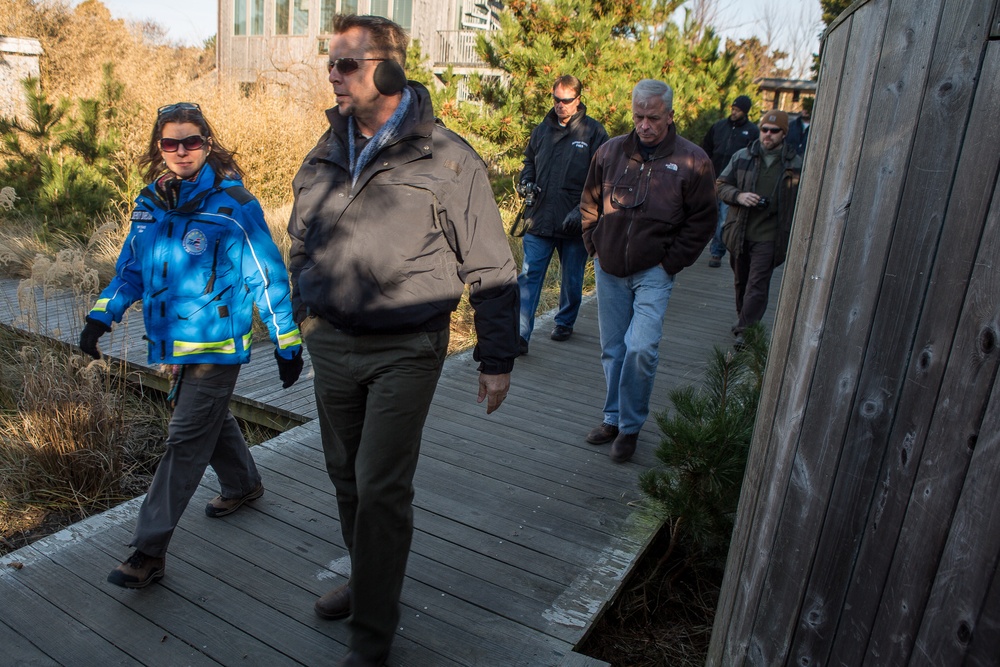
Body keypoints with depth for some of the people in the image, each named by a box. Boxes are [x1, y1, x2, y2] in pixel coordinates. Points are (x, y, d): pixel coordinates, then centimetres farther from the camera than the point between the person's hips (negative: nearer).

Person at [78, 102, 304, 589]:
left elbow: (267, 277, -10)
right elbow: (132, 267, 16)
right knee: (211, 420, 22)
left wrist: (286, 344, -9)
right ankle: (243, 484, 47)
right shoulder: (150, 202, 6)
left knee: (185, 442, -4)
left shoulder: (233, 206, -13)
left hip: (218, 342, -7)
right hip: (178, 342, 7)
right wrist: (101, 316, 3)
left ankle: (149, 550, 4)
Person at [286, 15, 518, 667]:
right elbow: (301, 244, 18)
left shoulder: (447, 159, -11)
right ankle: (367, 581, 41)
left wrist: (497, 360, -7)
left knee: (381, 489, -3)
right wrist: (295, 319, 20)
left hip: (405, 352, -6)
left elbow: (492, 269, -8)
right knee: (347, 475, 17)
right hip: (331, 345, 6)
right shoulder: (325, 155, 6)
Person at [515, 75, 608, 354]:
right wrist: (526, 180, 1)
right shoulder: (542, 129, 9)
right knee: (528, 275, -5)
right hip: (539, 219, 3)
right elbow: (529, 161, 23)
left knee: (572, 279, 13)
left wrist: (583, 209, -17)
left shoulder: (594, 132, -3)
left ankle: (565, 323, 35)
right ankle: (520, 334, -5)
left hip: (574, 223, -2)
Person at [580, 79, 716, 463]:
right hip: (609, 270, 4)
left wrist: (671, 263, -7)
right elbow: (589, 204, 15)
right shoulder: (611, 151, 4)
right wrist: (595, 247, 7)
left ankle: (630, 425, 6)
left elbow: (702, 222, -1)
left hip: (654, 272, -3)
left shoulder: (692, 161, -5)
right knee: (613, 350, 11)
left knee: (641, 349, -14)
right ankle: (614, 418, 28)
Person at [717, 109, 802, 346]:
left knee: (757, 286, -8)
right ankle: (744, 320, 33)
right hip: (740, 233, 3)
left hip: (769, 237, -3)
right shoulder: (742, 157, 3)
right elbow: (721, 184, 8)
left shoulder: (795, 164, 0)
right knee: (741, 281, 16)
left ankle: (745, 329, -3)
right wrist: (739, 196, -12)